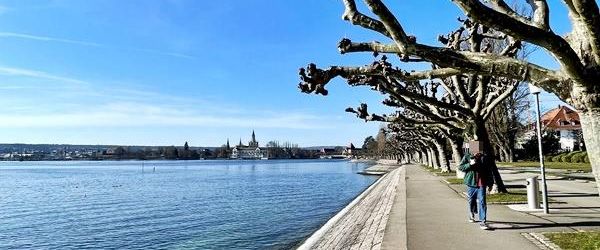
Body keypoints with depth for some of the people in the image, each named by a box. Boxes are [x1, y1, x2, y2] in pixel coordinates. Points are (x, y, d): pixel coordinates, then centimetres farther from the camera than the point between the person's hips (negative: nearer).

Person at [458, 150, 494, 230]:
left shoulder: (484, 158, 3)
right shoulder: (467, 156, 0)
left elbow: (489, 171, 11)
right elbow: (460, 167, -2)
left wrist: (490, 184, 12)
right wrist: (470, 164, -18)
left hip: (481, 184, 0)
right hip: (471, 184, 1)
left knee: (482, 202, -8)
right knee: (471, 201, 15)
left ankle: (483, 222, -4)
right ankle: (471, 215, 42)